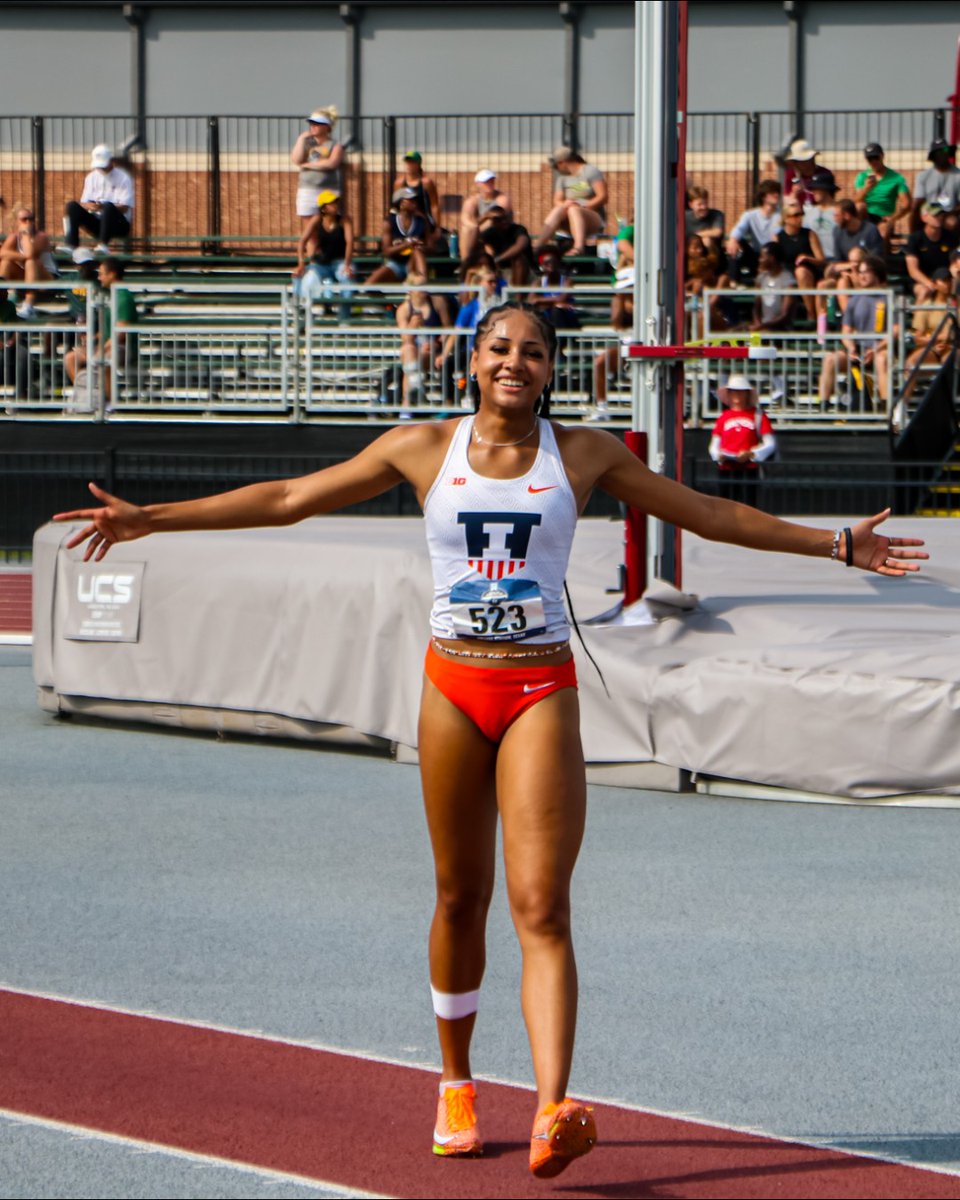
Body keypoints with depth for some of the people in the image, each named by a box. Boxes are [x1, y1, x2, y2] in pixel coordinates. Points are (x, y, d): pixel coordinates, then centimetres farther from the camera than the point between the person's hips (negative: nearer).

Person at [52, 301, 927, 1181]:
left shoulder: (584, 453, 3)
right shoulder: (424, 449, 3)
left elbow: (708, 513, 12)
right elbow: (287, 499, 8)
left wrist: (835, 544, 11)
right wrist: (149, 519, 6)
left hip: (543, 692, -1)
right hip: (453, 686, 1)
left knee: (542, 908, -13)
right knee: (460, 899, 9)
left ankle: (553, 1112, -24)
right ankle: (456, 1086, 29)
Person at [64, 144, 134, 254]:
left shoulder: (123, 178, -2)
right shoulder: (91, 177, 14)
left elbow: (124, 207, -12)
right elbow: (84, 203, 7)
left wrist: (103, 207, -30)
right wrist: (89, 205, -20)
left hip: (119, 224, -4)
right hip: (96, 222, 4)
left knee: (108, 206, -36)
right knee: (72, 205, -18)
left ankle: (103, 245, -46)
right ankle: (71, 245, -33)